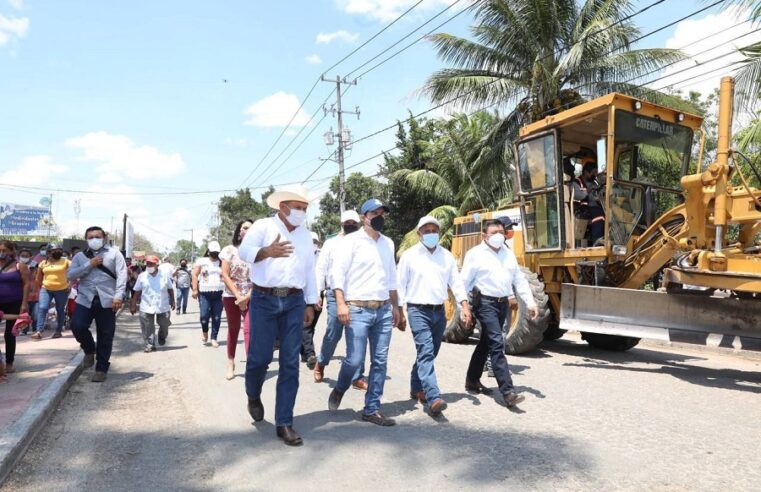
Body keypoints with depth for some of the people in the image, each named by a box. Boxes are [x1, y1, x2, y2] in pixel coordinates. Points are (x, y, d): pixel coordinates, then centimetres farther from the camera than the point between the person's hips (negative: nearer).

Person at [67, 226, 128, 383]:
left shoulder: (114, 253, 4)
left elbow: (122, 275, -5)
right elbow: (69, 275, 2)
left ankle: (101, 369, 15)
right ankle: (90, 349, 17)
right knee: (77, 326, -14)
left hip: (107, 301, -2)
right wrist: (89, 265, -9)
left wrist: (118, 296, -17)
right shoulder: (80, 256, 12)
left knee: (105, 336, 2)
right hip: (85, 299, 2)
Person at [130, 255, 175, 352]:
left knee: (164, 325, 10)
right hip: (146, 307, 0)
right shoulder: (142, 276, 2)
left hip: (163, 307, 0)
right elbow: (137, 292, 5)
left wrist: (172, 301, 8)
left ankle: (162, 337, 39)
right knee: (147, 328, -1)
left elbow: (170, 289, 9)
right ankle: (149, 344, 10)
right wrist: (133, 305, 4)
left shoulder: (164, 275, 2)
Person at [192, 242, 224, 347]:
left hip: (219, 293, 2)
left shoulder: (222, 263, 11)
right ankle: (205, 332, 21)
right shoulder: (201, 261, 6)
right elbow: (195, 275, 4)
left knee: (217, 317, 1)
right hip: (204, 293, -2)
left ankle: (214, 338, 11)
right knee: (204, 315, -8)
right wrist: (195, 289, -5)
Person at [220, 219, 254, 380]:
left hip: (251, 297, 0)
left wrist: (247, 297, -13)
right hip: (231, 296, 1)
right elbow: (225, 275, -4)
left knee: (249, 330, -13)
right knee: (233, 330, 10)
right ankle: (230, 364, 24)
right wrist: (238, 296, -12)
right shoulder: (230, 250, 2)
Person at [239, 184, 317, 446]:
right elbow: (245, 251, -17)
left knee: (290, 363, 1)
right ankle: (253, 396, 32)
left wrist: (310, 304, 17)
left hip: (294, 302, 4)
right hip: (264, 299, -3)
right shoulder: (263, 226, 0)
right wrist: (267, 252, -37)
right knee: (260, 356, -2)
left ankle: (284, 423, 9)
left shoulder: (305, 234, 15)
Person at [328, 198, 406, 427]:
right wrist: (341, 303, -19)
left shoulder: (388, 243, 14)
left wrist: (395, 307, 19)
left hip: (383, 310, 6)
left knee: (380, 362, 5)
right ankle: (339, 389, 25)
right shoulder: (352, 240, -4)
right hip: (358, 309, -5)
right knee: (355, 360, -6)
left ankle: (372, 409, 16)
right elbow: (338, 272, -10)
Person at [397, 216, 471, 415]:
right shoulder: (409, 255, -3)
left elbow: (456, 282, 7)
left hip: (439, 311, 5)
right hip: (418, 310, -5)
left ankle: (416, 388, 32)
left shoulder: (447, 256, 9)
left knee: (429, 353, 15)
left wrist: (465, 305, -4)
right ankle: (433, 398, -22)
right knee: (426, 352, -16)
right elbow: (400, 285, -2)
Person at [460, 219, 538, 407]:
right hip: (485, 303, -7)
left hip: (503, 303, 7)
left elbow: (519, 280, 14)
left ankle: (472, 381, 32)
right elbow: (464, 283, -7)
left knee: (486, 343, 17)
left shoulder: (508, 254, 13)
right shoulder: (475, 254, -6)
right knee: (497, 344, -14)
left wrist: (530, 302, 5)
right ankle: (508, 392, -15)